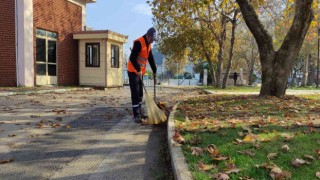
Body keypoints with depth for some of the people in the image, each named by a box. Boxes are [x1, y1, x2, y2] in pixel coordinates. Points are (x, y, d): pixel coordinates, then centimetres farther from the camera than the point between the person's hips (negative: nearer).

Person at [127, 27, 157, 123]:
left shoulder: (148, 44, 10)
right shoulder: (138, 43, -18)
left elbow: (151, 58, 17)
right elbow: (132, 58, -26)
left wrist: (154, 71, 15)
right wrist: (138, 70, -28)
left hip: (140, 72, 9)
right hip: (133, 71, -9)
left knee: (140, 93, 12)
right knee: (135, 94, -9)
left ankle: (139, 112, 22)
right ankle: (136, 115, -6)